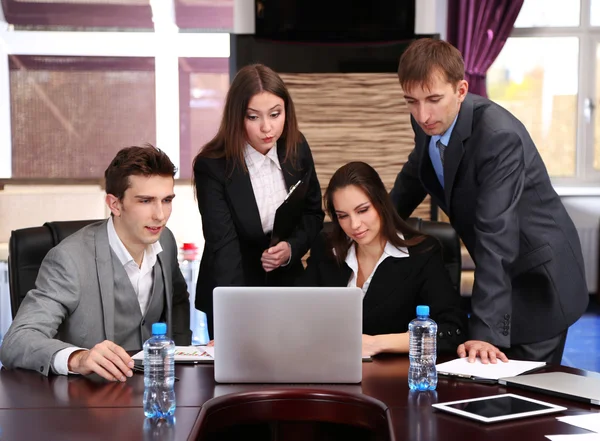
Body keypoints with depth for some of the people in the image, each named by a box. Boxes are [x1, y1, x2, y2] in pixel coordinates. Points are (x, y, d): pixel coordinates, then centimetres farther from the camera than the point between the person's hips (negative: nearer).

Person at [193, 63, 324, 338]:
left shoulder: (296, 149, -7)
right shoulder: (211, 166, -21)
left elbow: (313, 214, 7)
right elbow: (223, 246, -29)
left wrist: (292, 248, -14)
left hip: (287, 285, 4)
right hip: (232, 296, -4)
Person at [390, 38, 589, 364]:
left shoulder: (499, 137, -32)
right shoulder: (428, 122, -8)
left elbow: (495, 236, -37)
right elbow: (415, 174, 15)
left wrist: (485, 332, -40)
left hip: (538, 279, -7)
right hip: (498, 271, 7)